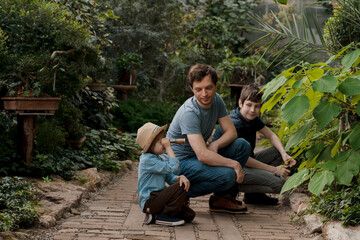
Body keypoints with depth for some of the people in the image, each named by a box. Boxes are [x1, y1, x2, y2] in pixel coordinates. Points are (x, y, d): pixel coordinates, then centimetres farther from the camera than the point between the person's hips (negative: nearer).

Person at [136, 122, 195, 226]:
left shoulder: (161, 158, 13)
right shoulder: (148, 160, -18)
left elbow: (169, 177, 10)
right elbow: (172, 167, -24)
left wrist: (180, 177, -12)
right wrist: (168, 147, -18)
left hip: (158, 197, 10)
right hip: (149, 201, -10)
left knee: (189, 215, -1)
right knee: (180, 187, -23)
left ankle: (154, 215, 7)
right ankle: (163, 216, -12)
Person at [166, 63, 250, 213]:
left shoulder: (216, 100, -2)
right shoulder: (189, 113, -28)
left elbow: (231, 131, 2)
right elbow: (203, 155, -35)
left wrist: (215, 145, -18)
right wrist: (235, 164, -27)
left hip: (199, 156, 8)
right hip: (180, 162, -8)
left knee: (242, 146, -5)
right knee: (227, 175, -29)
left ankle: (222, 198, 3)